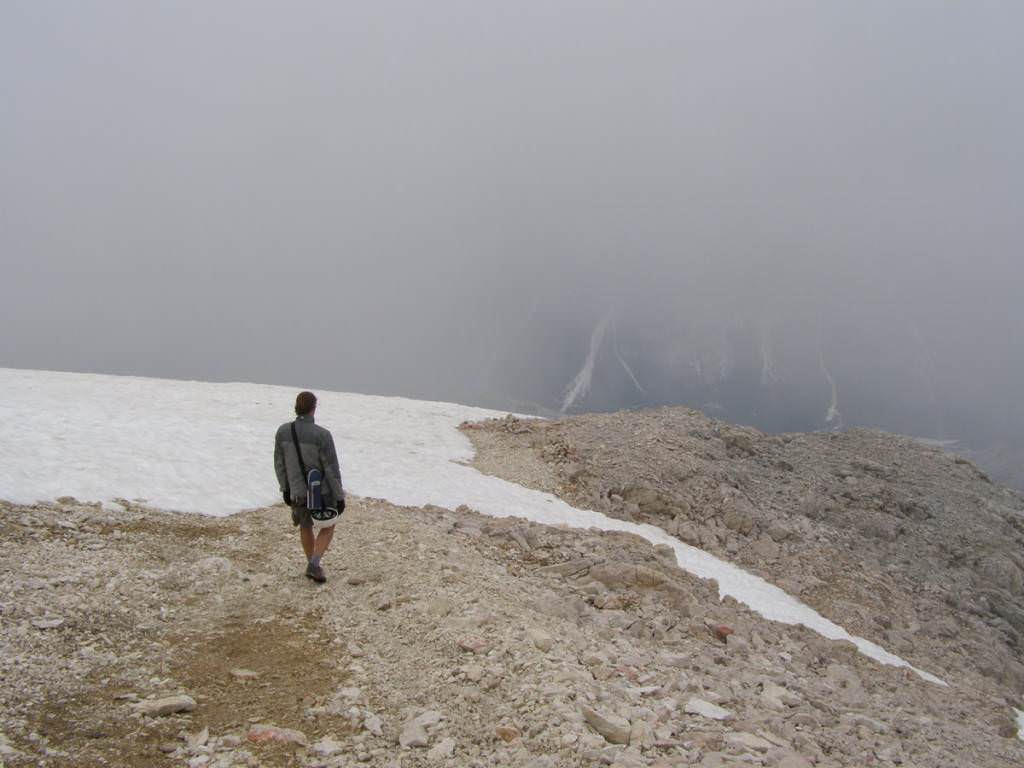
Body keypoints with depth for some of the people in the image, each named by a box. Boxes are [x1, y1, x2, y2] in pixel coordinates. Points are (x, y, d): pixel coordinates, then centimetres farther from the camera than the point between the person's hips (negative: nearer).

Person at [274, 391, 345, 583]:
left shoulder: (283, 431, -11)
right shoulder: (322, 435, -23)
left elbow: (279, 463, -1)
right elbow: (332, 468, -18)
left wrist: (284, 488, 13)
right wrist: (340, 496, -8)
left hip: (297, 492, 3)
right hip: (322, 491, -3)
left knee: (306, 526, 28)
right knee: (327, 527, 20)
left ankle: (313, 565, 39)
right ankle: (314, 564, 0)